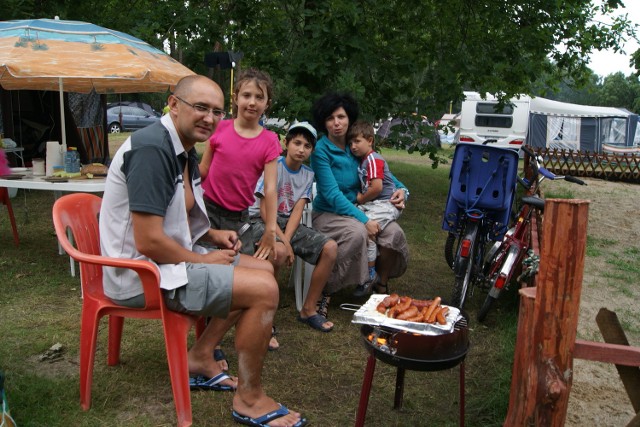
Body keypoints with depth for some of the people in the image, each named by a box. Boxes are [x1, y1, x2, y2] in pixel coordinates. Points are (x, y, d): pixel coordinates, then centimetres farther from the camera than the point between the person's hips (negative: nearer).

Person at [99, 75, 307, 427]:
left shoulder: (184, 149, 9)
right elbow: (148, 242, -27)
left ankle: (200, 358, 15)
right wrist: (204, 260, -12)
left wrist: (212, 235, 6)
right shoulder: (152, 148, -23)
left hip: (171, 255, 10)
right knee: (264, 290, -16)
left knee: (264, 269, 13)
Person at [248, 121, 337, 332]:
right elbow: (265, 210, -16)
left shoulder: (308, 174, 6)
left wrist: (287, 239, -21)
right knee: (279, 252, -38)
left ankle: (308, 310, -1)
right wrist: (283, 243, -22)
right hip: (261, 222, -6)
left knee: (330, 247, -14)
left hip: (289, 223, 6)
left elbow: (297, 210, -4)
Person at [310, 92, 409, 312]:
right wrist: (364, 220, -26)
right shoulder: (321, 151, -11)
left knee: (393, 231, -18)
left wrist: (401, 189, -3)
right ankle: (326, 290, -19)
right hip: (327, 213, -5)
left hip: (355, 209, 5)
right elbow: (332, 194, -19)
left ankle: (382, 285, 4)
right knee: (357, 233, -35)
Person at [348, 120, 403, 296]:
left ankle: (370, 274, -10)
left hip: (386, 204, -10)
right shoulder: (363, 160, 17)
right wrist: (360, 197, 5)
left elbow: (377, 188, -21)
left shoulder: (373, 159, -11)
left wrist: (361, 199, -7)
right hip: (371, 203, 10)